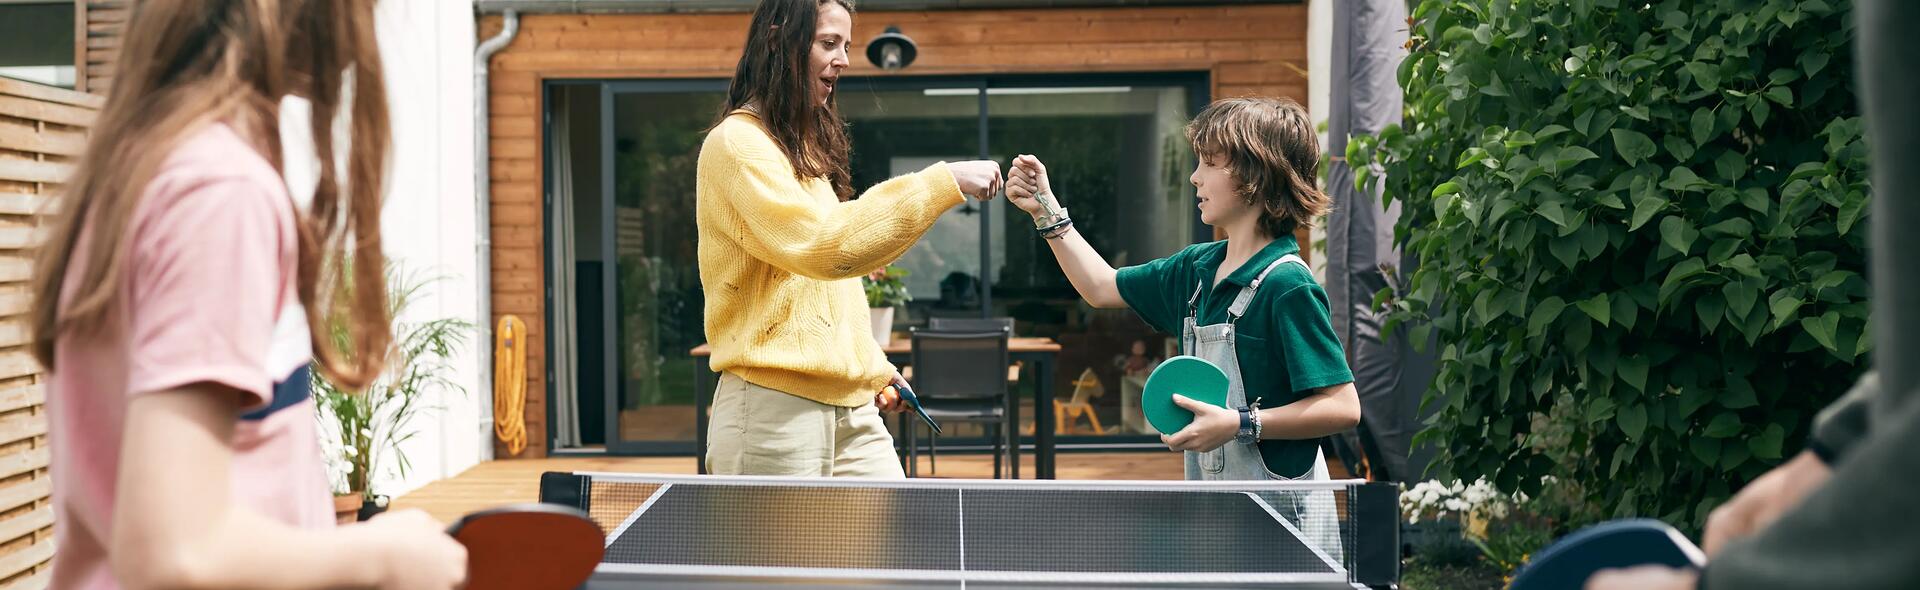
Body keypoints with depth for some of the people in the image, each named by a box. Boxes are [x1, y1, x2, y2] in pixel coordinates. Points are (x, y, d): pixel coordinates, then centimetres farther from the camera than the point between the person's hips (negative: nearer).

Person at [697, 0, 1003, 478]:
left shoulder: (810, 146, 19)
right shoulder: (737, 143, -9)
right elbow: (822, 246, -24)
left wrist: (873, 368, 17)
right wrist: (943, 184, -23)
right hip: (774, 408, -8)